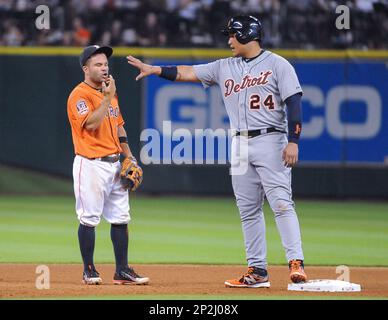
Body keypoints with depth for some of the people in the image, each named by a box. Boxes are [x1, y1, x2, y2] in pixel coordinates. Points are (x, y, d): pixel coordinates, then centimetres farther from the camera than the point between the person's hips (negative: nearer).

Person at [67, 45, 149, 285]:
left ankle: (123, 270, 11)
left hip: (114, 164, 8)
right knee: (89, 218, -4)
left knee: (121, 218, 7)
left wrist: (128, 155, 14)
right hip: (91, 164, -8)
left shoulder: (109, 92, 17)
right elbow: (91, 124, -23)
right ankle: (89, 271, 4)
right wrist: (108, 98, -19)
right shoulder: (80, 95, -9)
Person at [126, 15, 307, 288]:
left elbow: (294, 102, -8)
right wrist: (154, 69, 4)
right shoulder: (225, 68, 15)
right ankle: (258, 271, 7)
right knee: (248, 210, 5)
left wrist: (293, 141, -17)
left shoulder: (277, 65, -2)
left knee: (281, 202, -15)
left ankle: (296, 263, -20)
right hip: (240, 144, 6)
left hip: (270, 141, -6)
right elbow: (189, 72, 14)